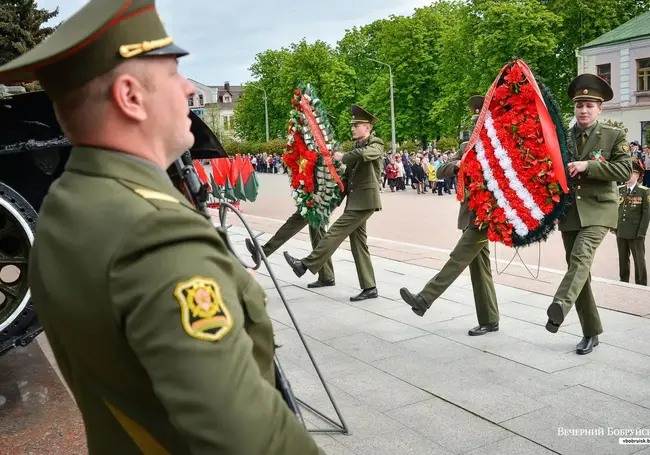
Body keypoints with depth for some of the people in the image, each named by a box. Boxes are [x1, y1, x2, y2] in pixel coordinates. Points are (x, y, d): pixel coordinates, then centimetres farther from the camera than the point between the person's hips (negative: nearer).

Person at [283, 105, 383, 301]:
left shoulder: (376, 145, -5)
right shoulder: (357, 146, 20)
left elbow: (363, 154, -29)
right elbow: (349, 175, 22)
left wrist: (342, 157, -15)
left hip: (365, 200, -9)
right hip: (355, 200, 9)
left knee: (336, 231, -10)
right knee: (358, 242, 6)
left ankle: (306, 264, -5)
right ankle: (369, 287, 9)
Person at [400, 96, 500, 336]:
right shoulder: (466, 147, 14)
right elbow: (440, 172, 9)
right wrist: (456, 165, -11)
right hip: (470, 215, 7)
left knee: (458, 259, -9)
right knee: (479, 266, 9)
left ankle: (424, 299, -9)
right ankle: (489, 320, 16)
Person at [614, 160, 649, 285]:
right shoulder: (619, 190, 7)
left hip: (636, 233, -4)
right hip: (621, 232, 4)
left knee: (639, 260, 3)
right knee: (623, 259, 12)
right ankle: (624, 282, 22)